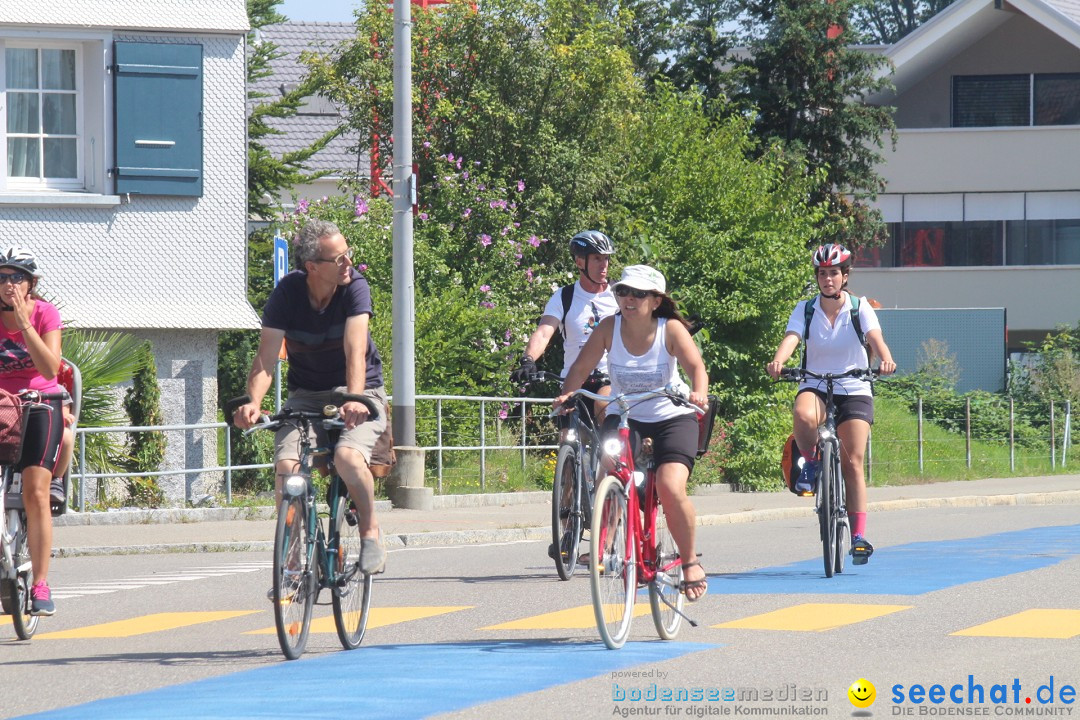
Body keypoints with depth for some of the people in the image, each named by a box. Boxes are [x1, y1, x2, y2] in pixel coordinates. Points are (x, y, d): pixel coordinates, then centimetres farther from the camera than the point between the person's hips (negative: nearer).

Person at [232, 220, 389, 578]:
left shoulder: (354, 287, -16)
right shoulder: (287, 293, -12)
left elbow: (355, 351, -29)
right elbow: (265, 359, -18)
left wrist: (355, 399, -47)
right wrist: (253, 402, -38)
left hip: (359, 392, -2)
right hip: (306, 396, 2)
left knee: (348, 456, -32)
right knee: (286, 466, -24)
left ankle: (370, 533, -8)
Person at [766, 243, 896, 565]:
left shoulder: (860, 308, -3)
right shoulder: (805, 309, 0)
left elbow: (875, 337, -20)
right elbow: (791, 338, -17)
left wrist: (885, 359, -42)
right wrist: (778, 361, -39)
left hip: (854, 390, -1)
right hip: (815, 386, 1)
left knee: (853, 463, -9)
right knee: (803, 415, -37)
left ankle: (859, 535, -4)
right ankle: (809, 464, -8)